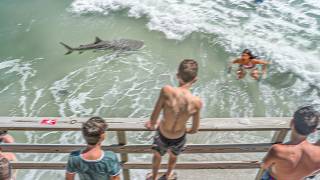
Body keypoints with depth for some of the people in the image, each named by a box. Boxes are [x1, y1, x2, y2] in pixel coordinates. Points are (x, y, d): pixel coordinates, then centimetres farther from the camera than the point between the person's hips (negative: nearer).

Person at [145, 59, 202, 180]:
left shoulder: (166, 91, -31)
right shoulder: (197, 103, -24)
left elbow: (153, 120, -22)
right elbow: (194, 130, -10)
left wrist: (153, 125, 2)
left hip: (162, 136, -1)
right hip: (179, 139, 2)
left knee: (157, 156, 34)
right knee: (173, 157, 36)